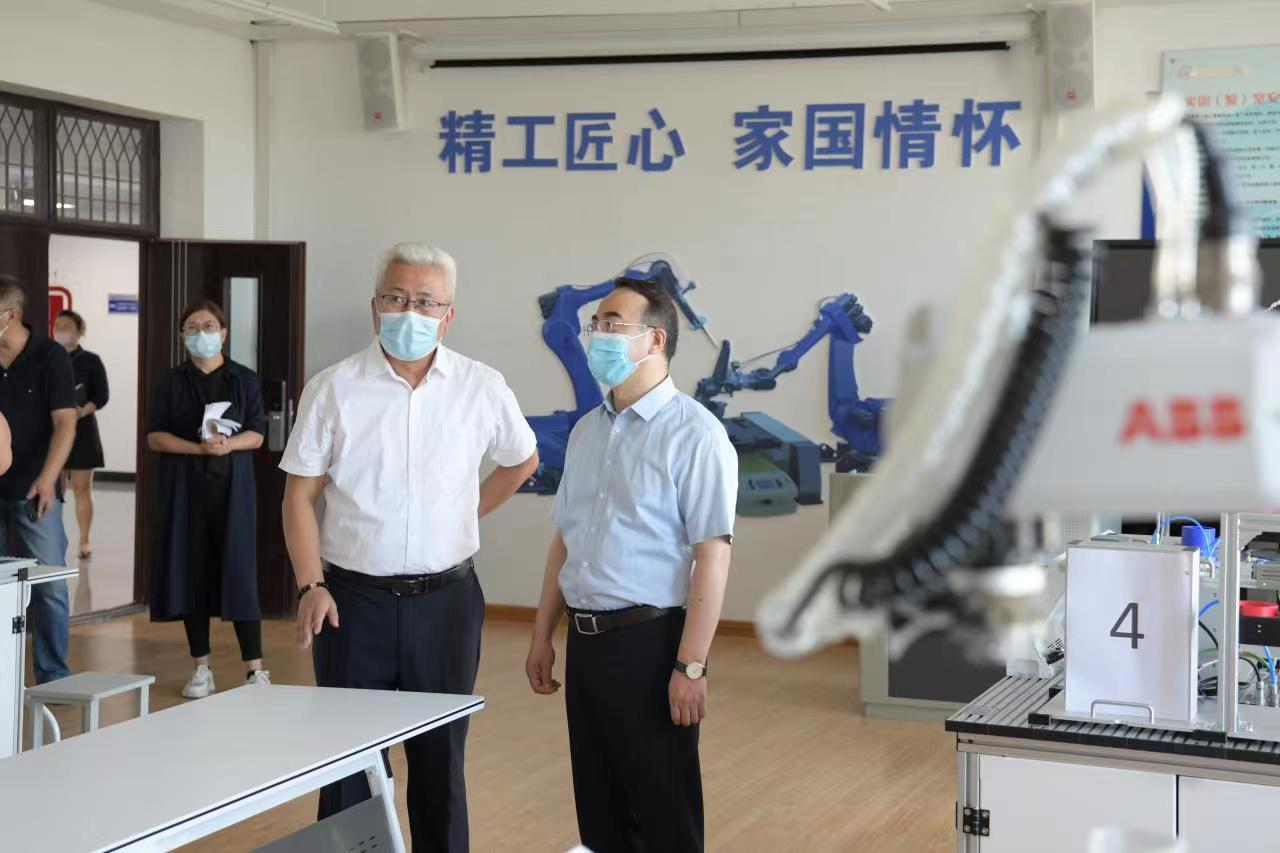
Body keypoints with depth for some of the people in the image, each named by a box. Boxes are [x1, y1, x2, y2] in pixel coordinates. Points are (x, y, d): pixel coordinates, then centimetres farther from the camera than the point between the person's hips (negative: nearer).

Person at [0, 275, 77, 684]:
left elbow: (65, 423, -11)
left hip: (33, 491, -3)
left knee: (50, 586, 0)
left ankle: (53, 676, 10)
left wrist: (47, 479, -22)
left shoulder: (50, 356, -5)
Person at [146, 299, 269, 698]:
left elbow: (257, 435, 4)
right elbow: (155, 437, 1)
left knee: (240, 572, -6)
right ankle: (201, 668, 10)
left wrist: (229, 444, -17)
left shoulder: (244, 380, 8)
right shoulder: (171, 382, 8)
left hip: (233, 486, -1)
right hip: (185, 486, 1)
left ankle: (254, 669, -3)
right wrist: (198, 447, -14)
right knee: (192, 572, 1)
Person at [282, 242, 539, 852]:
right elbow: (300, 494, -1)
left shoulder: (482, 388, 0)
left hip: (446, 600, 1)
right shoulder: (333, 389, -3)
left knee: (440, 761, 10)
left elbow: (521, 461, 18)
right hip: (354, 597, -1)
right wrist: (310, 587, -10)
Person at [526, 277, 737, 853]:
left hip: (649, 642, -7)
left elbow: (712, 554, -17)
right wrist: (543, 636, 16)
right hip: (585, 641, 7)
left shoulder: (693, 434, -12)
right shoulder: (586, 431, 12)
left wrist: (691, 666, -20)